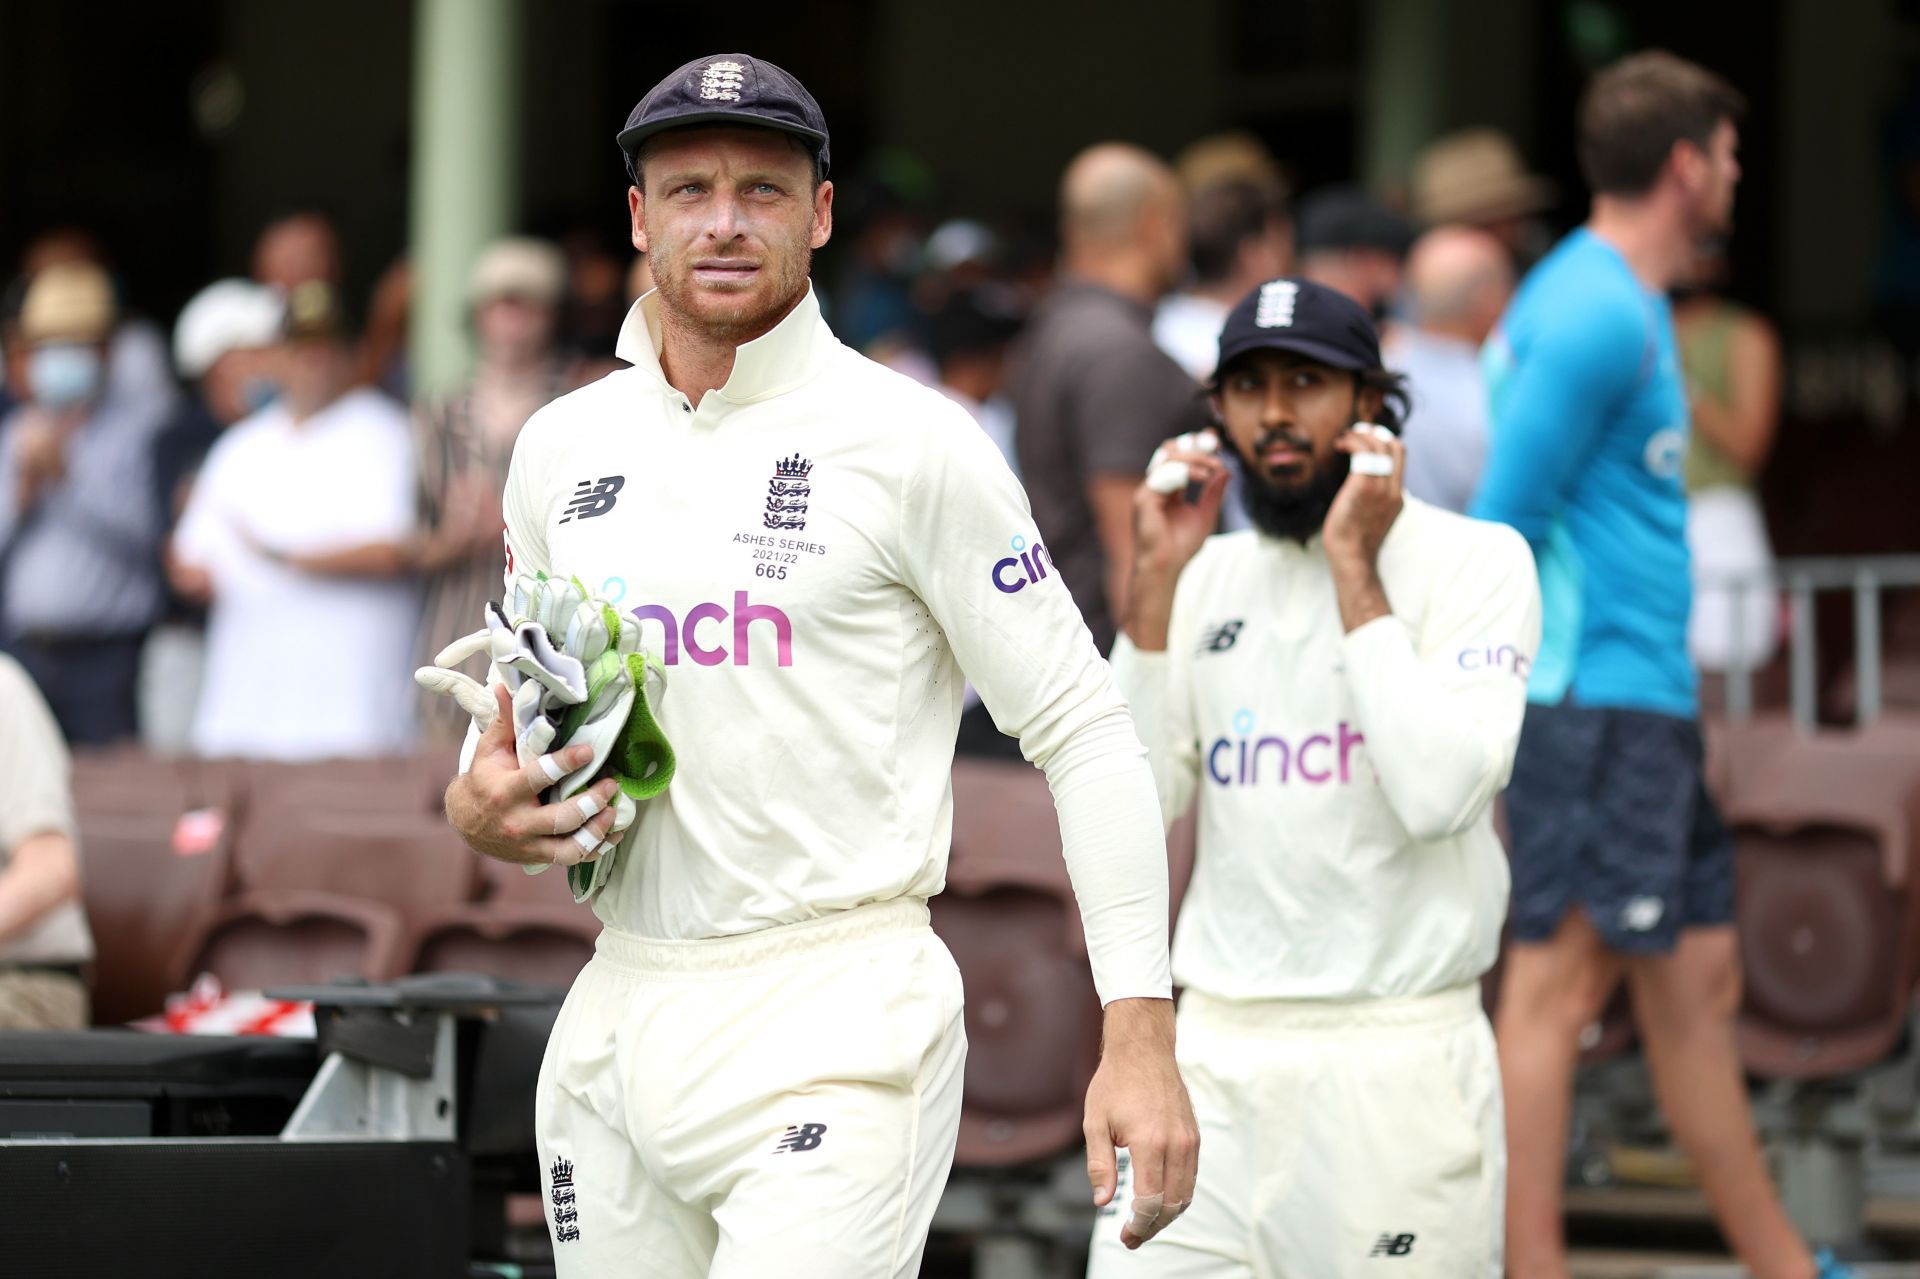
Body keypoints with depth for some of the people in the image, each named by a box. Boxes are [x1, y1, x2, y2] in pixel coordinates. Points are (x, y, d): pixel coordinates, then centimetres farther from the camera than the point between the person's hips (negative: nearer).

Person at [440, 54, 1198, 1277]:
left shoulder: (910, 442, -5)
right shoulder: (561, 449, 12)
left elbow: (1084, 729, -5)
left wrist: (1142, 1035, -13)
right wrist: (478, 806, -1)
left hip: (837, 1028, -6)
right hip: (615, 1025, 6)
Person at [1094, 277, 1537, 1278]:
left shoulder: (1476, 561, -2)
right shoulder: (1209, 576, 13)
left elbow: (1437, 793, -18)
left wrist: (1352, 568, -13)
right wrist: (1154, 585, -2)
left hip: (1397, 1055, -4)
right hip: (1214, 1051, 4)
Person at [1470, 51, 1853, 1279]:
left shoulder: (1619, 300, 17)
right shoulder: (1597, 315, -15)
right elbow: (1505, 520, -18)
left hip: (1648, 703, 10)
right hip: (1596, 701, -10)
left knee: (1698, 977, 14)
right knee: (1561, 983, -9)